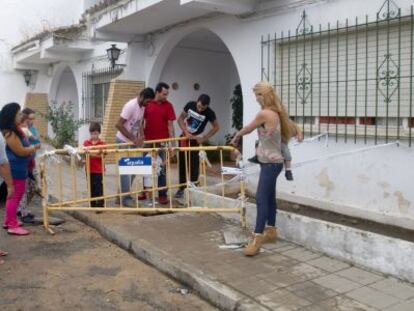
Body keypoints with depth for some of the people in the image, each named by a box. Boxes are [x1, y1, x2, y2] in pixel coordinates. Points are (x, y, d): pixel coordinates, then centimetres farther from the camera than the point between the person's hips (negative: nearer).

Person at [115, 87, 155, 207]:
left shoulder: (142, 106, 3)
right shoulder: (130, 106, -23)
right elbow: (118, 125, -25)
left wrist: (141, 137, -9)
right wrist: (133, 138, -24)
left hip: (132, 142, 8)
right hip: (123, 141, -8)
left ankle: (122, 195, 20)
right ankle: (126, 198, 2)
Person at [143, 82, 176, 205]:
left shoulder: (168, 105, -3)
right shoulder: (147, 104, 1)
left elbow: (170, 125, -4)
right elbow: (142, 122, 7)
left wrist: (173, 143, -8)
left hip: (162, 142, -2)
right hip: (148, 141, 2)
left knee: (162, 169, 3)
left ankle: (162, 194, 9)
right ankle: (146, 191, 26)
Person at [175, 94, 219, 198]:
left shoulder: (209, 113, -20)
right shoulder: (190, 105, -12)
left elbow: (216, 127, -10)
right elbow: (180, 119, -4)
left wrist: (204, 138, -16)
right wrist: (186, 132, -17)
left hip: (195, 139, -3)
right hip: (184, 136, 3)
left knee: (193, 163, -5)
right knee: (182, 163, 9)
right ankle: (182, 187, 20)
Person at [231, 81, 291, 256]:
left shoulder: (264, 113, -17)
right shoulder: (274, 112, 9)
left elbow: (247, 129, -2)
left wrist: (236, 137, 15)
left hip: (270, 163, -10)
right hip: (272, 161, 10)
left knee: (261, 199, -12)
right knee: (269, 197, 16)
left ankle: (256, 239, -13)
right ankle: (270, 232, 28)